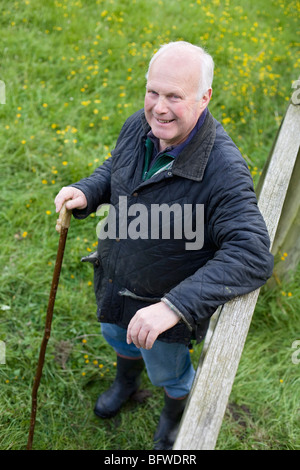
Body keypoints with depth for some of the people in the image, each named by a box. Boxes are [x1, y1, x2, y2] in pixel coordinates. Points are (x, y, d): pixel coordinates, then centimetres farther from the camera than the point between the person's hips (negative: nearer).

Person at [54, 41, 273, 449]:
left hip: (168, 297, -5)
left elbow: (252, 256, -41)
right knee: (116, 335, 34)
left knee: (167, 370, 24)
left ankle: (176, 413, 62)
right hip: (115, 280, 6)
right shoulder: (139, 127, -15)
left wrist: (176, 306, -49)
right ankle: (126, 381, 71)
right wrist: (85, 193, -17)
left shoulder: (223, 170, -36)